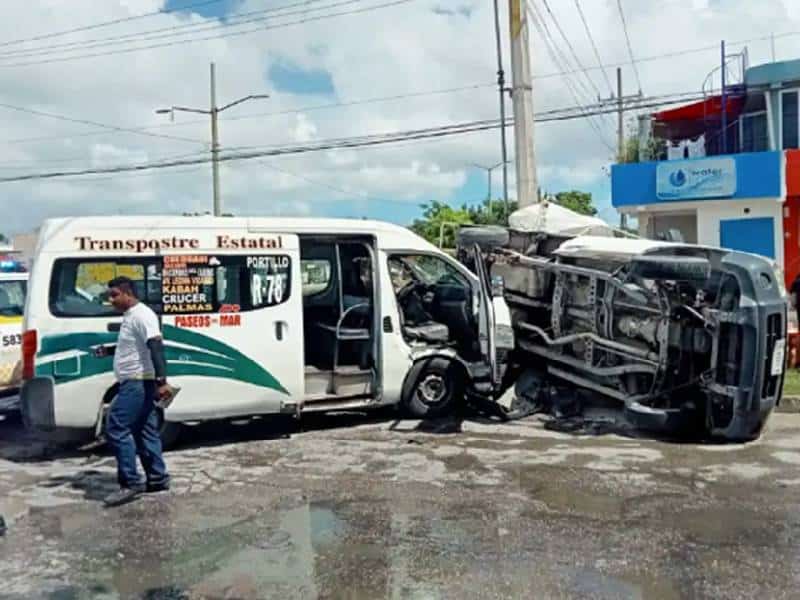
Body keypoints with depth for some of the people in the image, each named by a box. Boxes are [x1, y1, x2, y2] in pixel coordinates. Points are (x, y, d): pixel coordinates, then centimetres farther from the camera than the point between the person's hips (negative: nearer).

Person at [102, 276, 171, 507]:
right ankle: (157, 479, 18)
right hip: (135, 384, 11)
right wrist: (107, 350, 33)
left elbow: (156, 347, -26)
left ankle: (130, 483, -7)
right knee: (145, 432, 12)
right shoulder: (130, 316, 17)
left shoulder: (141, 315, -15)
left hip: (138, 384, -11)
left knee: (116, 429, -11)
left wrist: (162, 380, -33)